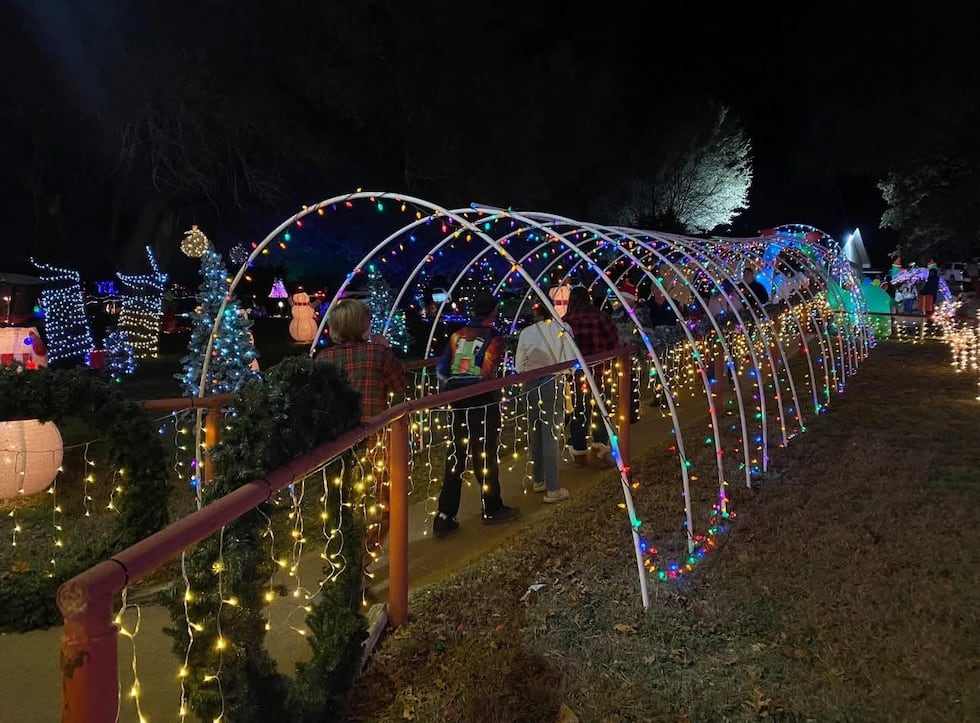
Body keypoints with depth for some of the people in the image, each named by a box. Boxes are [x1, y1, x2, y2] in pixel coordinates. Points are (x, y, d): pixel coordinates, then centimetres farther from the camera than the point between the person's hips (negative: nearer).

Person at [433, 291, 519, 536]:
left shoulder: (457, 335, 7)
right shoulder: (493, 338, -7)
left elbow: (441, 368, 1)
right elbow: (487, 373, -17)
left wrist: (451, 388, 11)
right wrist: (495, 390, 1)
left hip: (458, 402, 4)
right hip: (483, 402, -4)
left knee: (455, 457, 9)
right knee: (484, 456, 9)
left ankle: (445, 517, 10)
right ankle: (492, 509, 25)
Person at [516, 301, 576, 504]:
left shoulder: (526, 333, -2)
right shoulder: (562, 329, -8)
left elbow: (519, 367, 0)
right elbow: (571, 361, -10)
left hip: (531, 384, 3)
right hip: (553, 383, -3)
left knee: (536, 433, 16)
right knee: (551, 436, 1)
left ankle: (538, 481, 30)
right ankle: (552, 490, 4)